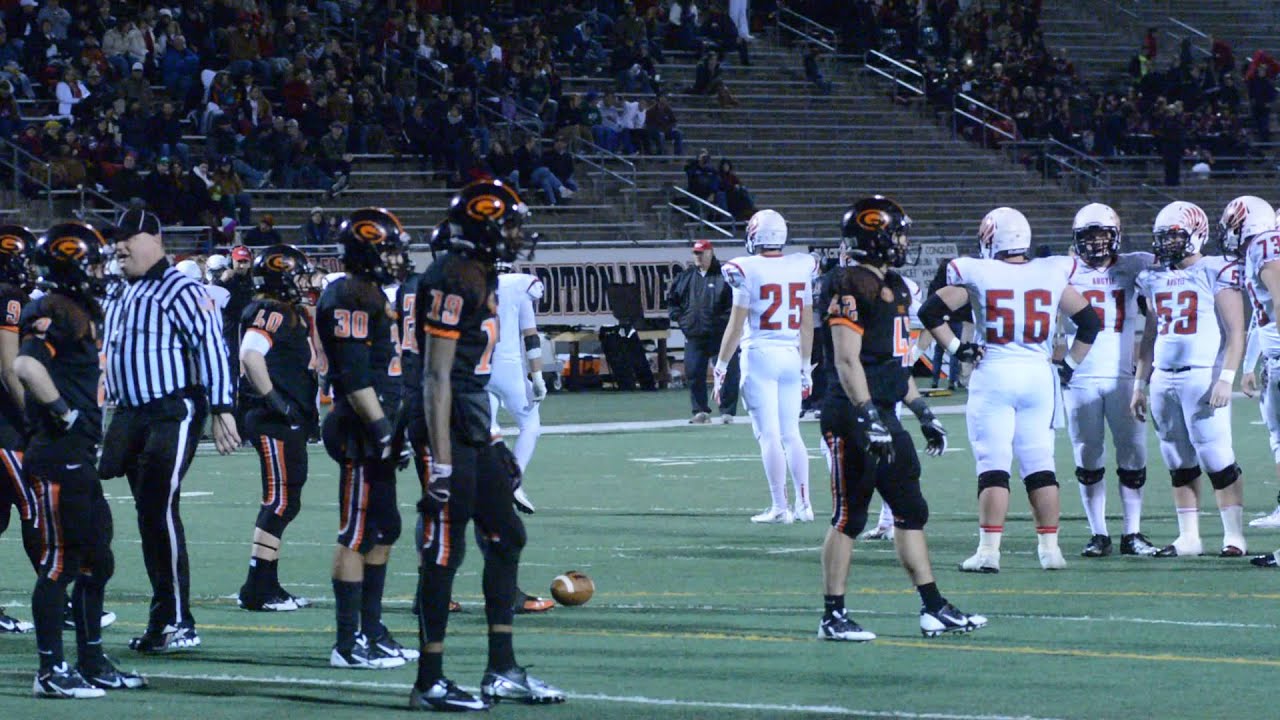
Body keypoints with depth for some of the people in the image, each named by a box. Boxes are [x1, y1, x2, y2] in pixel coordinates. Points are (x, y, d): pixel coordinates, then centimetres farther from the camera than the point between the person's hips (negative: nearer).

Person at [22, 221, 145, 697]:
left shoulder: (81, 313, 16)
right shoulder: (55, 314, -15)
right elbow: (26, 366, -31)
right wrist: (63, 412, -21)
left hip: (79, 458, 10)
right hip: (57, 458, -10)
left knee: (97, 563, 15)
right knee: (61, 563, -6)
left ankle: (92, 663, 23)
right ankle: (51, 672, -2)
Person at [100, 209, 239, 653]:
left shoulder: (180, 291, -10)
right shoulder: (119, 297, 17)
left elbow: (212, 347, -14)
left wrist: (221, 410, -17)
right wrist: (114, 417, 24)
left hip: (173, 414, -8)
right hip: (131, 416, 8)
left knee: (160, 512, -12)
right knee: (148, 516, 8)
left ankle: (178, 623, -7)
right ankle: (165, 618, 14)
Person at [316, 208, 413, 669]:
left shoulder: (371, 294, 19)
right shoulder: (350, 297, -15)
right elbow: (355, 374, -21)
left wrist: (394, 425, 24)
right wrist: (381, 428, -22)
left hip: (376, 428, 11)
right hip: (362, 430, -11)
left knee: (384, 531, 14)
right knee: (357, 535, -7)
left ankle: (371, 633, 21)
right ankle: (349, 644, -5)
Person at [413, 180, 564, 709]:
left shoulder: (481, 278, 15)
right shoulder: (452, 281, -17)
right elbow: (437, 377, -20)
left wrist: (489, 443, 24)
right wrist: (441, 461, -23)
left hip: (475, 431, 10)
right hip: (448, 428, -10)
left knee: (505, 537, 13)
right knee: (445, 551, -5)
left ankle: (502, 671, 19)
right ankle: (429, 683, 2)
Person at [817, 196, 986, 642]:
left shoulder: (891, 287, 17)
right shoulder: (850, 286, -14)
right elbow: (846, 360, -20)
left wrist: (923, 412, 23)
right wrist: (868, 417, -25)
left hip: (883, 416, 10)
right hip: (853, 418, -10)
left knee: (912, 511, 10)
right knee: (849, 517, -4)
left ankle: (934, 609, 15)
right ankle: (833, 617, 2)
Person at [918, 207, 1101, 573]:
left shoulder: (978, 274, -4)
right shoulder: (1051, 275, 5)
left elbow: (930, 311, -5)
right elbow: (1089, 321, 12)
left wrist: (955, 347, 4)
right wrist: (1069, 363, 19)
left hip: (993, 375, -3)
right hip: (1039, 374, 3)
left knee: (993, 466, -3)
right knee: (1040, 466, 10)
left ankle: (989, 550, -8)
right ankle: (1050, 547, 10)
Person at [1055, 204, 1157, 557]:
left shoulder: (1131, 267, 5)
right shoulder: (1065, 271, 1)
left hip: (1123, 376, 1)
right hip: (1080, 379, -1)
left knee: (1133, 455, 0)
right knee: (1087, 458, 2)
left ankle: (1133, 533, 9)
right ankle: (1098, 534, 9)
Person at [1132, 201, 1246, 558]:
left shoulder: (1216, 273, -4)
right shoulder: (1155, 279, 15)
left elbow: (1235, 332, -7)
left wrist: (1226, 379, -16)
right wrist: (1140, 385, 19)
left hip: (1203, 376, -6)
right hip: (1163, 379, 6)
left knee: (1218, 462, -8)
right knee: (1180, 465, 8)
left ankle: (1234, 535, -3)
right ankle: (1189, 537, 13)